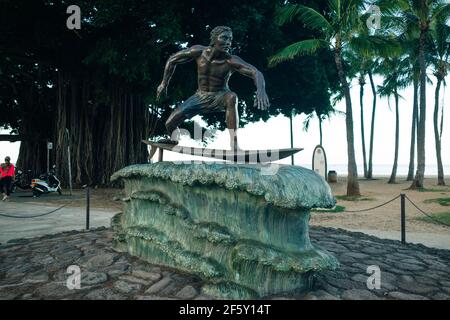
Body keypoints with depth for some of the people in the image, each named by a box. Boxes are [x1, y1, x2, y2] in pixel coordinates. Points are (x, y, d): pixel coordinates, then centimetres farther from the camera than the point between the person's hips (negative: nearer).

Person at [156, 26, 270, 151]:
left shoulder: (232, 61, -24)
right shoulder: (199, 51, -16)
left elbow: (256, 73, -36)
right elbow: (172, 60, -2)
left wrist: (261, 90, -57)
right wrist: (164, 83, 2)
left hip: (219, 97, -2)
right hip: (200, 96, 3)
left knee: (232, 97, -39)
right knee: (169, 123, -6)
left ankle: (234, 143, -36)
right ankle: (173, 139, 33)